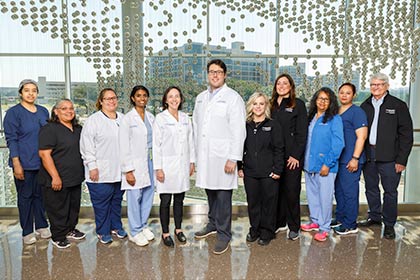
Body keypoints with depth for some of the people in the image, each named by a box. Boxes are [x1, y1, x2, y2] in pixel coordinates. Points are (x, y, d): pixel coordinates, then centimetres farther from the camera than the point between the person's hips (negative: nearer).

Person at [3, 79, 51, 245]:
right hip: (24, 163, -4)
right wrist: (16, 164, -14)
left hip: (42, 162, 4)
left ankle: (41, 226, 27)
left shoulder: (43, 111, 9)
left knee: (40, 195, 13)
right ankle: (27, 231, 18)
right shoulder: (13, 112, -5)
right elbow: (11, 139, -9)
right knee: (25, 197, 6)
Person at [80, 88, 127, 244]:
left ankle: (116, 227, 32)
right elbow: (87, 146, -10)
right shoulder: (93, 120, -7)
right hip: (101, 172, -5)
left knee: (117, 200, 16)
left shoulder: (123, 119, 10)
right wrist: (92, 166, -14)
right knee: (102, 203, 5)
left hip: (119, 171, 5)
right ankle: (103, 232, 20)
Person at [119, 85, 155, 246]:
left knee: (148, 196, 11)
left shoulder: (151, 117, 9)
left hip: (149, 162, 6)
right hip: (135, 164, -5)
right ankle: (135, 232, 17)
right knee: (135, 198, 1)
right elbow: (124, 146, -9)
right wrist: (128, 170, -12)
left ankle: (143, 226, 29)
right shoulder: (128, 119, -7)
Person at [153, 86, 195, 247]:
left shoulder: (185, 118, 9)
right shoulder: (160, 118, -5)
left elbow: (190, 141, 12)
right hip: (167, 165, -4)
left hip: (182, 165, 4)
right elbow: (156, 144, -7)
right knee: (165, 201, 3)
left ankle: (178, 229, 27)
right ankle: (165, 233, 17)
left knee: (179, 199, 13)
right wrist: (158, 168, -11)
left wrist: (192, 162, 9)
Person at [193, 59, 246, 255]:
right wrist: (196, 153, 12)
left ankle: (223, 234, 14)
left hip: (222, 156, -5)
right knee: (210, 192, 16)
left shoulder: (233, 98, -5)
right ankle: (213, 224, 35)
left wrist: (233, 158, -15)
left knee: (223, 196, 0)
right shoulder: (201, 98, 14)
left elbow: (238, 131, -10)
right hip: (204, 155, 6)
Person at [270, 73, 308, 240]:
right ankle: (279, 223, 24)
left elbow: (302, 133, -5)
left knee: (291, 191, 1)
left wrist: (296, 155, -12)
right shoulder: (272, 105, 13)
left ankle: (293, 227, 14)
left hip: (292, 156, -4)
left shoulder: (298, 104, 0)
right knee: (277, 189, 10)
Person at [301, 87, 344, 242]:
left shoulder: (334, 119, -7)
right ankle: (315, 221, 32)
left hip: (325, 166, -6)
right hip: (309, 164, 6)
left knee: (325, 197, 2)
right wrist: (304, 160, 9)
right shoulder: (311, 118, 11)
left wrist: (327, 164, -17)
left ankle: (324, 228, 15)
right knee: (311, 194, 16)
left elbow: (338, 144, -12)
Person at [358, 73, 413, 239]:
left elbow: (406, 134, -4)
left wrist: (401, 160, -9)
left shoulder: (398, 105, -1)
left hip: (388, 157, -4)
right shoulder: (365, 106, 11)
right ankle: (374, 217, 31)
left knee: (390, 191, 4)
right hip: (368, 155, 4)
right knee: (371, 189, 14)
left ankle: (389, 224, 17)